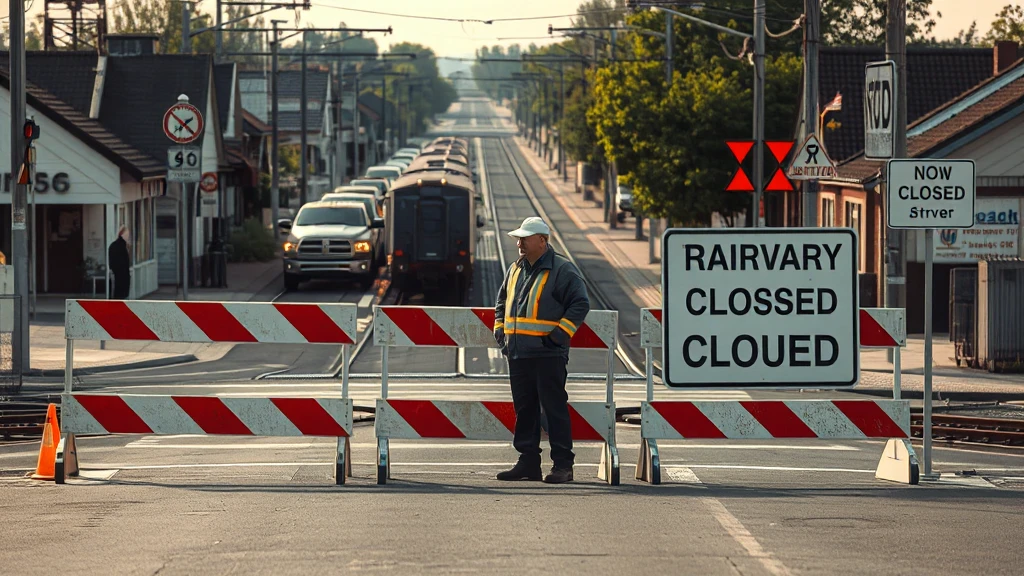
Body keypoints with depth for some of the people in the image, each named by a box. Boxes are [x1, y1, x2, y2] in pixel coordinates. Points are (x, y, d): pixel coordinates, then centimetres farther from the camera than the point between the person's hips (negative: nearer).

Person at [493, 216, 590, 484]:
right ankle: (528, 462, 18)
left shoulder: (561, 270, -7)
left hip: (548, 354, -8)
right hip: (517, 352, 8)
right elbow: (502, 301, 29)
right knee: (524, 409, 11)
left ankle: (562, 464, -3)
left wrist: (560, 334, -16)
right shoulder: (515, 269, 17)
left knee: (555, 409, -6)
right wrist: (500, 329, 14)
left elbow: (580, 304, -11)